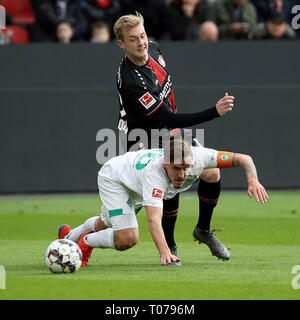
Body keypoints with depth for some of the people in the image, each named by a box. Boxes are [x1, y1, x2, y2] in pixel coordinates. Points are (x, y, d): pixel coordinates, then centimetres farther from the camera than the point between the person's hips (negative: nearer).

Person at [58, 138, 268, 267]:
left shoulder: (196, 156, -35)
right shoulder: (154, 172, -49)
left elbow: (243, 159, -30)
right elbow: (154, 218, -58)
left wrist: (253, 180, -50)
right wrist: (164, 252, -71)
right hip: (112, 178, -7)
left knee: (107, 226, 28)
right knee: (127, 238, -23)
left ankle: (68, 237, 57)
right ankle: (86, 242, 7)